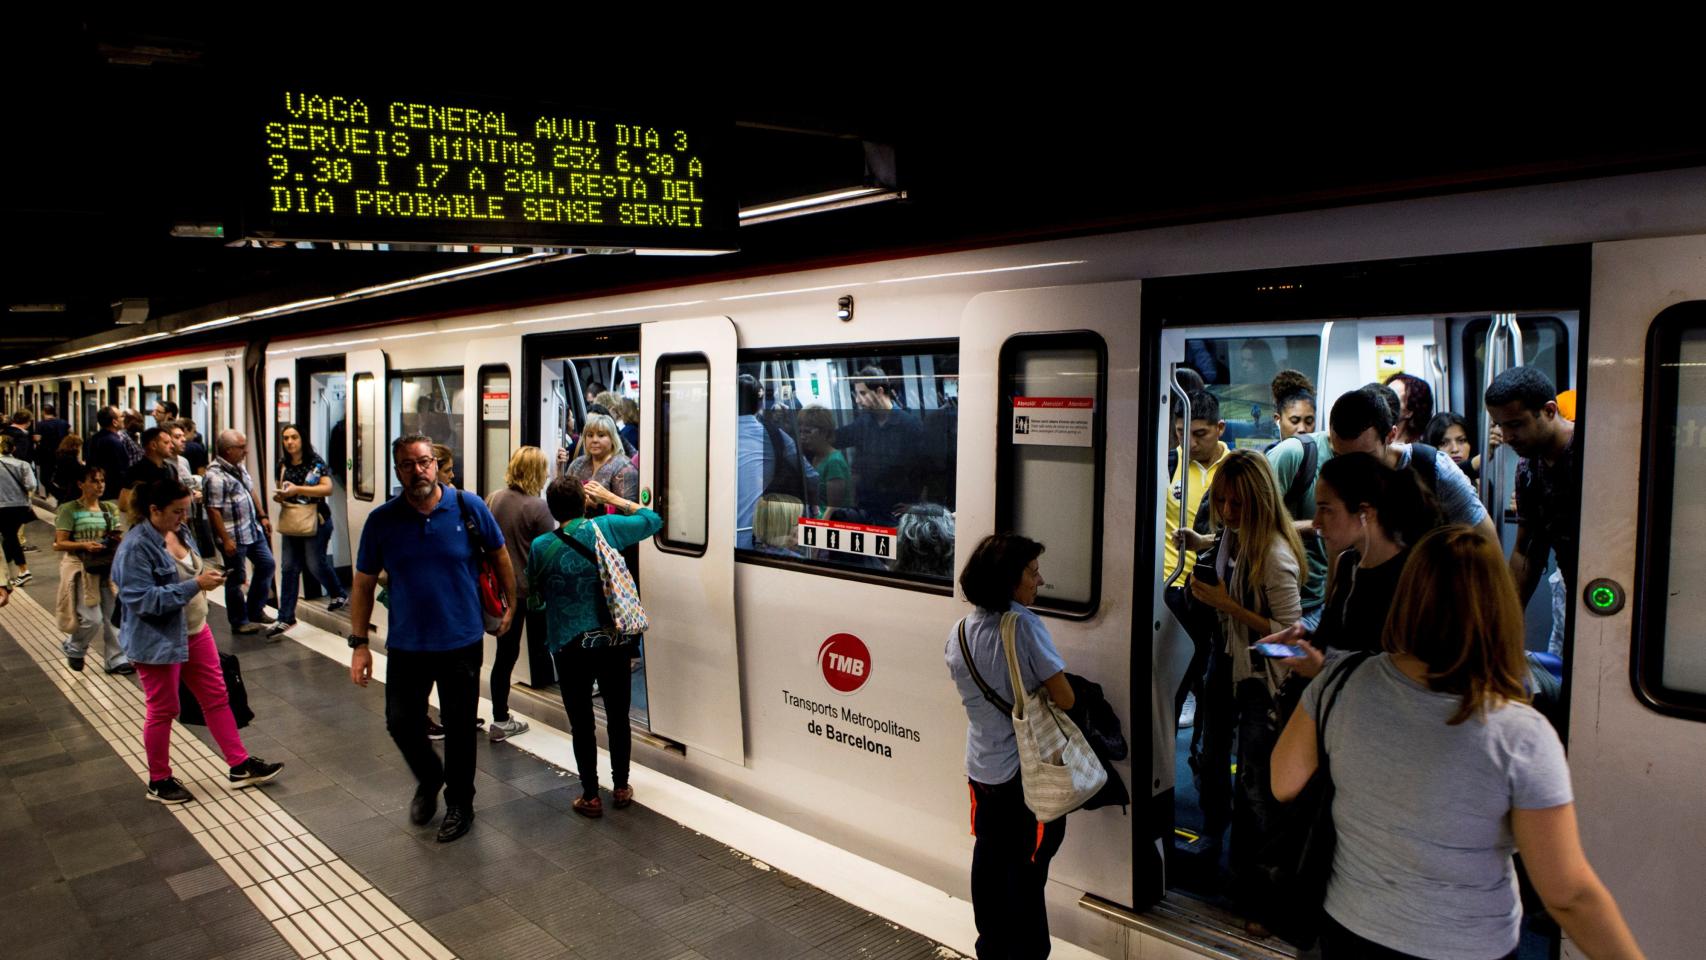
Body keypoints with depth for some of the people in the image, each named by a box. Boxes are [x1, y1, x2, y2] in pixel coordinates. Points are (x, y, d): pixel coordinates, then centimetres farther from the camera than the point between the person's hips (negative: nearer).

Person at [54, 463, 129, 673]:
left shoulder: (110, 508, 8)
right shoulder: (70, 510, -6)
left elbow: (117, 536, 15)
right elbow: (59, 544, -8)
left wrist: (117, 541, -7)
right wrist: (85, 545, -23)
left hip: (107, 568, 4)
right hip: (82, 569, -4)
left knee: (106, 618, 10)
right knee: (92, 619, -8)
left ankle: (116, 660, 17)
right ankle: (73, 648, 21)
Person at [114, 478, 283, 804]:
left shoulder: (179, 531, 3)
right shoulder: (136, 547, -22)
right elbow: (142, 599, -28)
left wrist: (206, 577, 4)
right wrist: (194, 586, -30)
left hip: (195, 632, 8)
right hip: (159, 643, -8)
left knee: (216, 698, 12)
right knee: (163, 711, 7)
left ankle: (239, 765, 21)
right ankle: (159, 781, 26)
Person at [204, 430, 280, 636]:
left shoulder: (239, 466, 6)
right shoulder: (216, 476, -22)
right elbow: (213, 510, -23)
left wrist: (262, 516, 18)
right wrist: (225, 540, -23)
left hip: (253, 529, 9)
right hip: (234, 537, -9)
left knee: (266, 564, 15)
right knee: (235, 579, 5)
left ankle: (255, 611, 27)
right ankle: (240, 621, 19)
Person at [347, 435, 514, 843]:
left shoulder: (469, 507, -9)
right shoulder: (382, 520, -6)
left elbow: (499, 556, 6)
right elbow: (364, 583, 1)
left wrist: (509, 604, 10)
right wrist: (359, 643, -1)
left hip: (461, 641, -1)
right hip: (406, 645, 2)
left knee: (459, 726, 9)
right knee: (401, 723, 9)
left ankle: (459, 803, 30)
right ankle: (429, 779, 40)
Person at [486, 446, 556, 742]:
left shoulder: (494, 500, 0)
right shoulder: (537, 507, -19)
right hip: (532, 590, -5)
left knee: (506, 653, 9)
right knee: (540, 648, 12)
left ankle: (500, 720, 12)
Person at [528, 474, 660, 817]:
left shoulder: (541, 546, -6)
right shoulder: (605, 527, -6)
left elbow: (534, 598, 6)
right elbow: (653, 520, 9)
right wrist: (612, 498, 12)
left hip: (570, 647, -1)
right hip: (613, 641, 1)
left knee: (581, 723, 10)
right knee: (618, 716, 15)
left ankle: (590, 796, 17)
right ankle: (621, 788, 26)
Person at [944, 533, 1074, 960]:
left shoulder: (958, 634, 0)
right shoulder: (1023, 624, -19)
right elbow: (1064, 699, -17)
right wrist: (1041, 693, 2)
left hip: (982, 767, 6)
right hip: (1028, 769, -6)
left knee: (989, 859, 18)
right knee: (1027, 869, 7)